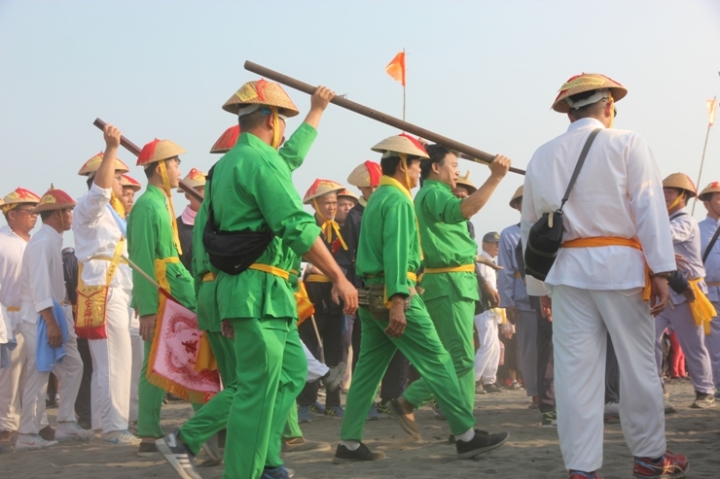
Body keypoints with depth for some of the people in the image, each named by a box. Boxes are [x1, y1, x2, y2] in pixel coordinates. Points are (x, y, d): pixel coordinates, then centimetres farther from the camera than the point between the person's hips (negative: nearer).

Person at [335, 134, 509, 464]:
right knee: (438, 363, -4)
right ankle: (467, 436, -1)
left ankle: (349, 444, 7)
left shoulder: (377, 199, 18)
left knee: (368, 369, 8)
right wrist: (398, 302, -25)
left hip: (371, 295, 10)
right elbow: (396, 254, -20)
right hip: (392, 295, -10)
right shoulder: (398, 200, -11)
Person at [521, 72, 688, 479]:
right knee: (638, 365, 8)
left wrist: (540, 286, 22)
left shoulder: (543, 156, 13)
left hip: (567, 270, 3)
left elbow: (531, 226, 15)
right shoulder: (627, 144, 1)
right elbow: (649, 208, -8)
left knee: (575, 370, 3)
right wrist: (661, 271, -10)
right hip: (620, 264, -3)